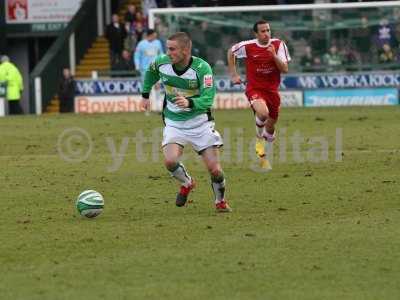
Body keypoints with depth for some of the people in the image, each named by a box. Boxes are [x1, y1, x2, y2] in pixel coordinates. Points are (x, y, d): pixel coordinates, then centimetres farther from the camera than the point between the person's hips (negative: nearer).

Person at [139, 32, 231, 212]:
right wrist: (145, 95, 17)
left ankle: (220, 201, 24)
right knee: (170, 161, -22)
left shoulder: (202, 68, -21)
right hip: (174, 123, 2)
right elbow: (150, 72, 16)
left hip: (199, 122, -2)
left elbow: (208, 100, -27)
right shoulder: (162, 62, -9)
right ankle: (187, 183, 12)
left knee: (214, 169, -6)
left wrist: (189, 103, -44)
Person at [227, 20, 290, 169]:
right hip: (254, 89, -3)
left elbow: (285, 69, -9)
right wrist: (233, 74, 10)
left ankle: (265, 157, 35)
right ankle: (259, 138, -3)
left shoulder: (278, 45, -6)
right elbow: (231, 52, 11)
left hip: (272, 90, 3)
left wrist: (274, 55, -25)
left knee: (270, 127, 11)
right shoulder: (247, 46, -9)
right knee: (263, 113, -33)